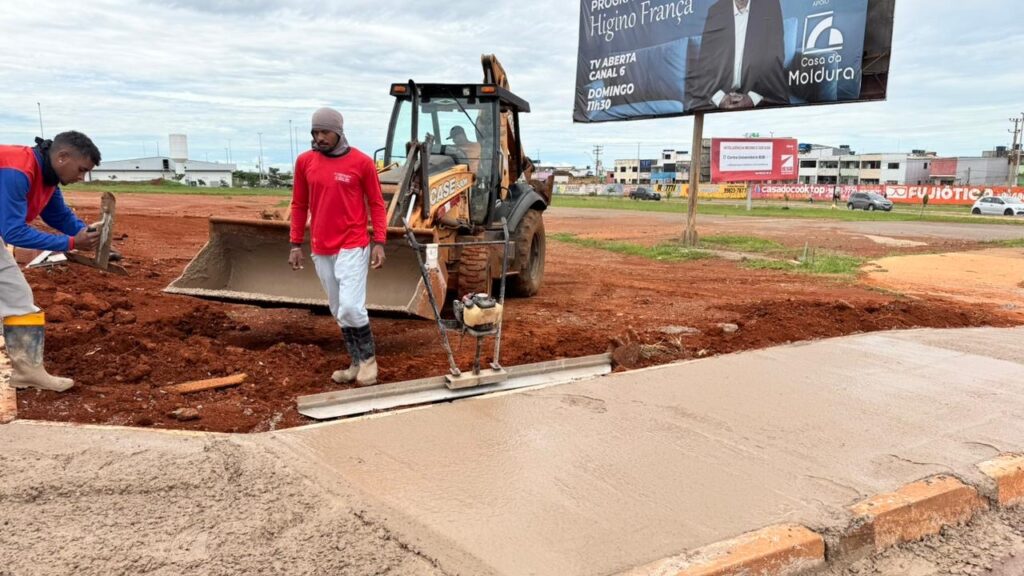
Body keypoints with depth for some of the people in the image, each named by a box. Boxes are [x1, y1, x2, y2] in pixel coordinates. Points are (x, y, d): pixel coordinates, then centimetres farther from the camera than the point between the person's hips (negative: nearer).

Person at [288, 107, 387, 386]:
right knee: (339, 312, 10)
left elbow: (376, 204, 0)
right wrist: (296, 244, 9)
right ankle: (357, 362, 22)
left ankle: (368, 358, 8)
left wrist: (379, 242, -7)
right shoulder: (304, 161, 4)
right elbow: (299, 205, 11)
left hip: (353, 247, -4)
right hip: (321, 250, 5)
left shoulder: (362, 162, -6)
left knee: (351, 307, -14)